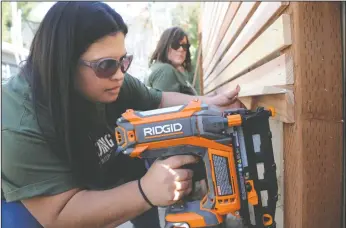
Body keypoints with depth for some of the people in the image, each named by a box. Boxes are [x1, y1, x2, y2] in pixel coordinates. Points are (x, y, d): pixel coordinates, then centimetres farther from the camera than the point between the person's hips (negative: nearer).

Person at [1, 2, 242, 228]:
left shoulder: (116, 84, -19)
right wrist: (146, 191, -49)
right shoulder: (21, 126, -35)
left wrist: (208, 103, -19)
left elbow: (160, 100, -2)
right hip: (37, 208, -5)